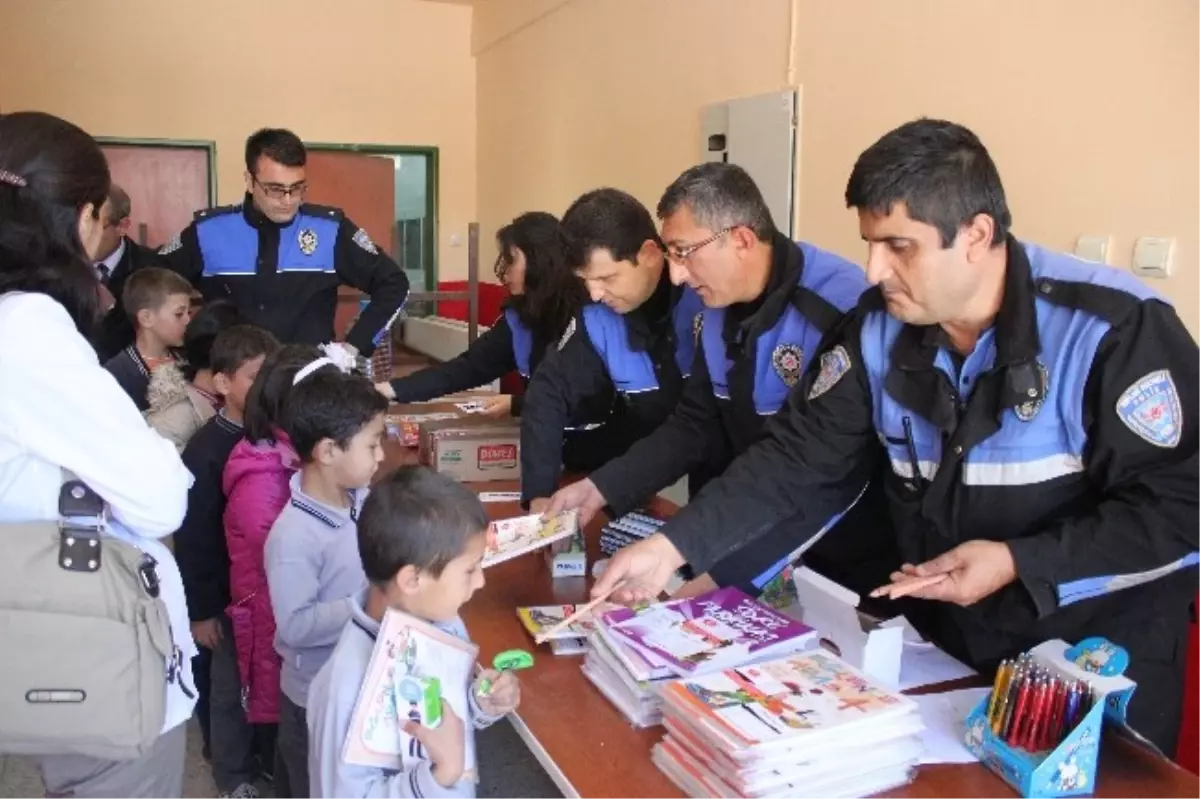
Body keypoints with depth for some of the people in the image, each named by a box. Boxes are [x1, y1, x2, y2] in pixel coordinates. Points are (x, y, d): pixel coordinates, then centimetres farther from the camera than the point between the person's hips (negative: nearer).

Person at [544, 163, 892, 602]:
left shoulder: (839, 304, -22)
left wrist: (729, 568, -30)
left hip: (843, 554, -7)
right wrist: (601, 487, -2)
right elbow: (693, 426, 10)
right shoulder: (719, 310, 3)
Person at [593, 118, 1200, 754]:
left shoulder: (1116, 330, -23)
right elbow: (801, 458, -9)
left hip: (1099, 648, -4)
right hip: (946, 635, 5)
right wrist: (674, 545, -18)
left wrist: (1019, 563, -27)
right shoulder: (879, 327, -8)